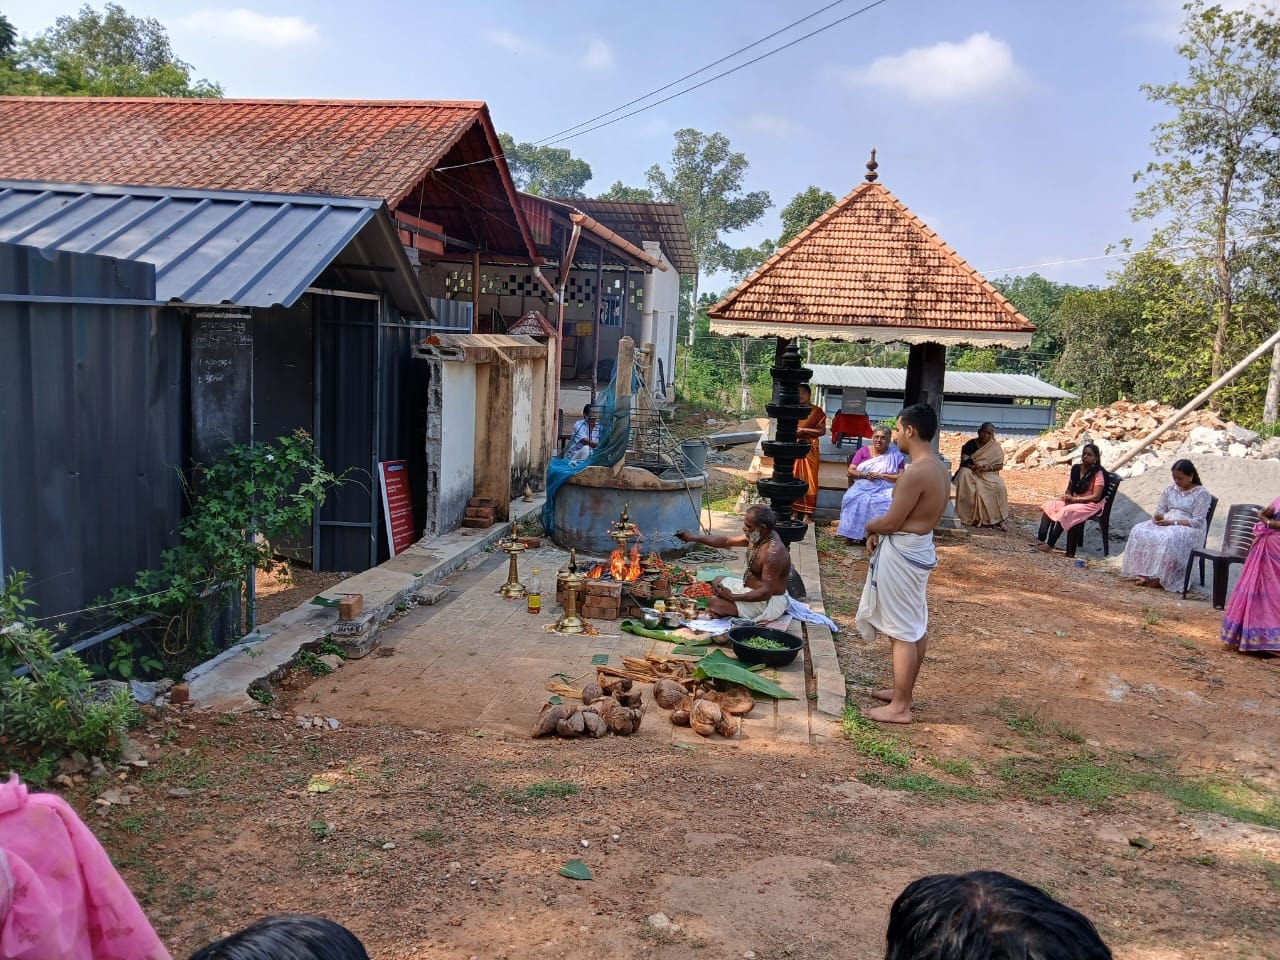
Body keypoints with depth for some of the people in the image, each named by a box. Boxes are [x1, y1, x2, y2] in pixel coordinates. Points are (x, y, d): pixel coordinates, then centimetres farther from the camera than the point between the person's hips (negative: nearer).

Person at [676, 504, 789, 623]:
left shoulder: (773, 553, -31)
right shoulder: (758, 537, -1)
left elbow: (766, 592, -32)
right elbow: (726, 541, 10)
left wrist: (733, 597, -32)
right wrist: (695, 538, 7)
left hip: (767, 602, -11)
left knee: (715, 603, -22)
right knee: (718, 581, 24)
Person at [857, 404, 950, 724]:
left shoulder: (916, 472, -25)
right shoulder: (939, 469, 7)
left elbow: (891, 523, -21)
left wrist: (869, 526, 0)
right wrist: (880, 530, 2)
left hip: (901, 553, -10)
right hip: (919, 548, 10)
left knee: (902, 631, -2)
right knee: (914, 627, 18)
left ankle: (899, 707, 6)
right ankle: (903, 692, 30)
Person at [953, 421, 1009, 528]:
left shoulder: (996, 447, 0)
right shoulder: (970, 444, -4)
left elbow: (1000, 465, -3)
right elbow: (964, 462, -7)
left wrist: (989, 468, -23)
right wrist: (972, 467, -29)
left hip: (989, 474, 1)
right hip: (971, 471, -1)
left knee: (999, 486, -30)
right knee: (964, 474, -36)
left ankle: (994, 518, -18)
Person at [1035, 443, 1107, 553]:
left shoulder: (1098, 473, -16)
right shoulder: (1076, 468, 3)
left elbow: (1096, 497, -20)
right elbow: (1070, 488, 12)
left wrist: (1074, 499, -22)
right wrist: (1068, 497, -11)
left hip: (1091, 504, -7)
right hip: (1074, 500, 7)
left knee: (1065, 512, -31)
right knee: (1049, 505, -13)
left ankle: (1050, 544, -26)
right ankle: (1041, 540, -25)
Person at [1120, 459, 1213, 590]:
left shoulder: (1201, 493, -7)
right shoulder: (1170, 489, 12)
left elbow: (1197, 522, -13)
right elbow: (1160, 509, 14)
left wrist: (1172, 522, -22)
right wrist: (1158, 517, -12)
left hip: (1189, 529, -6)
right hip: (1165, 523, 6)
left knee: (1169, 539, -39)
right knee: (1139, 531, -22)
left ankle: (1159, 577, -27)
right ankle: (1145, 574, -23)